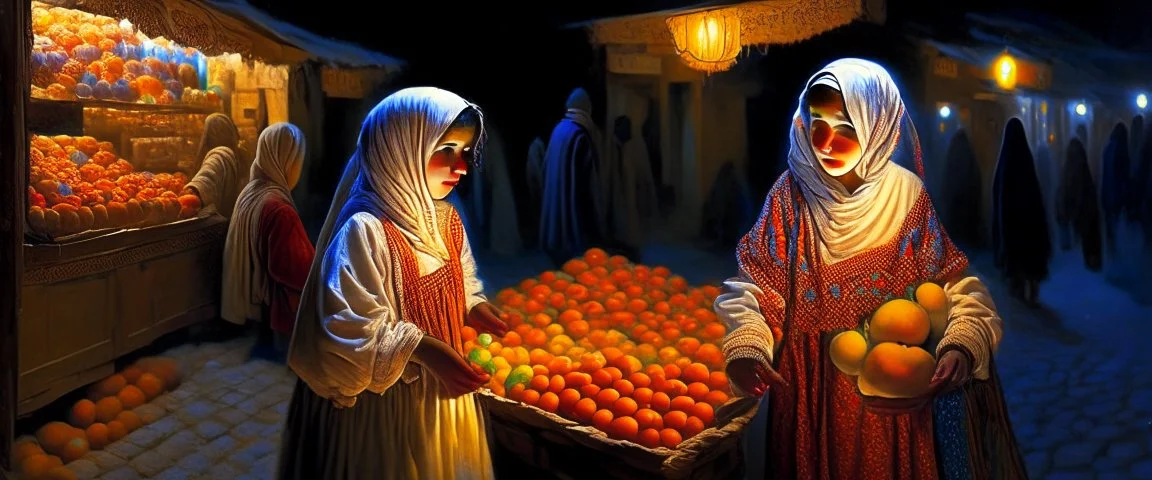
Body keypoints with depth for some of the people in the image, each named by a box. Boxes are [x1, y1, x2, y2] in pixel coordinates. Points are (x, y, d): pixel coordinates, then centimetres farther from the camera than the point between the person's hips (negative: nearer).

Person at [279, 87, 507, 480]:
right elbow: (351, 326, -26)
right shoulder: (364, 230, -25)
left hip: (441, 389, 8)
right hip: (383, 400, -7)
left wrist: (473, 307, -6)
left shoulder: (445, 218, 1)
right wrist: (424, 349, -33)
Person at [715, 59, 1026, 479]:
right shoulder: (792, 193, -9)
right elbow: (752, 285, -9)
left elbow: (959, 289, -8)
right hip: (810, 388, 0)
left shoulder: (907, 196, -10)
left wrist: (962, 346, -27)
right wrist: (745, 347, -27)